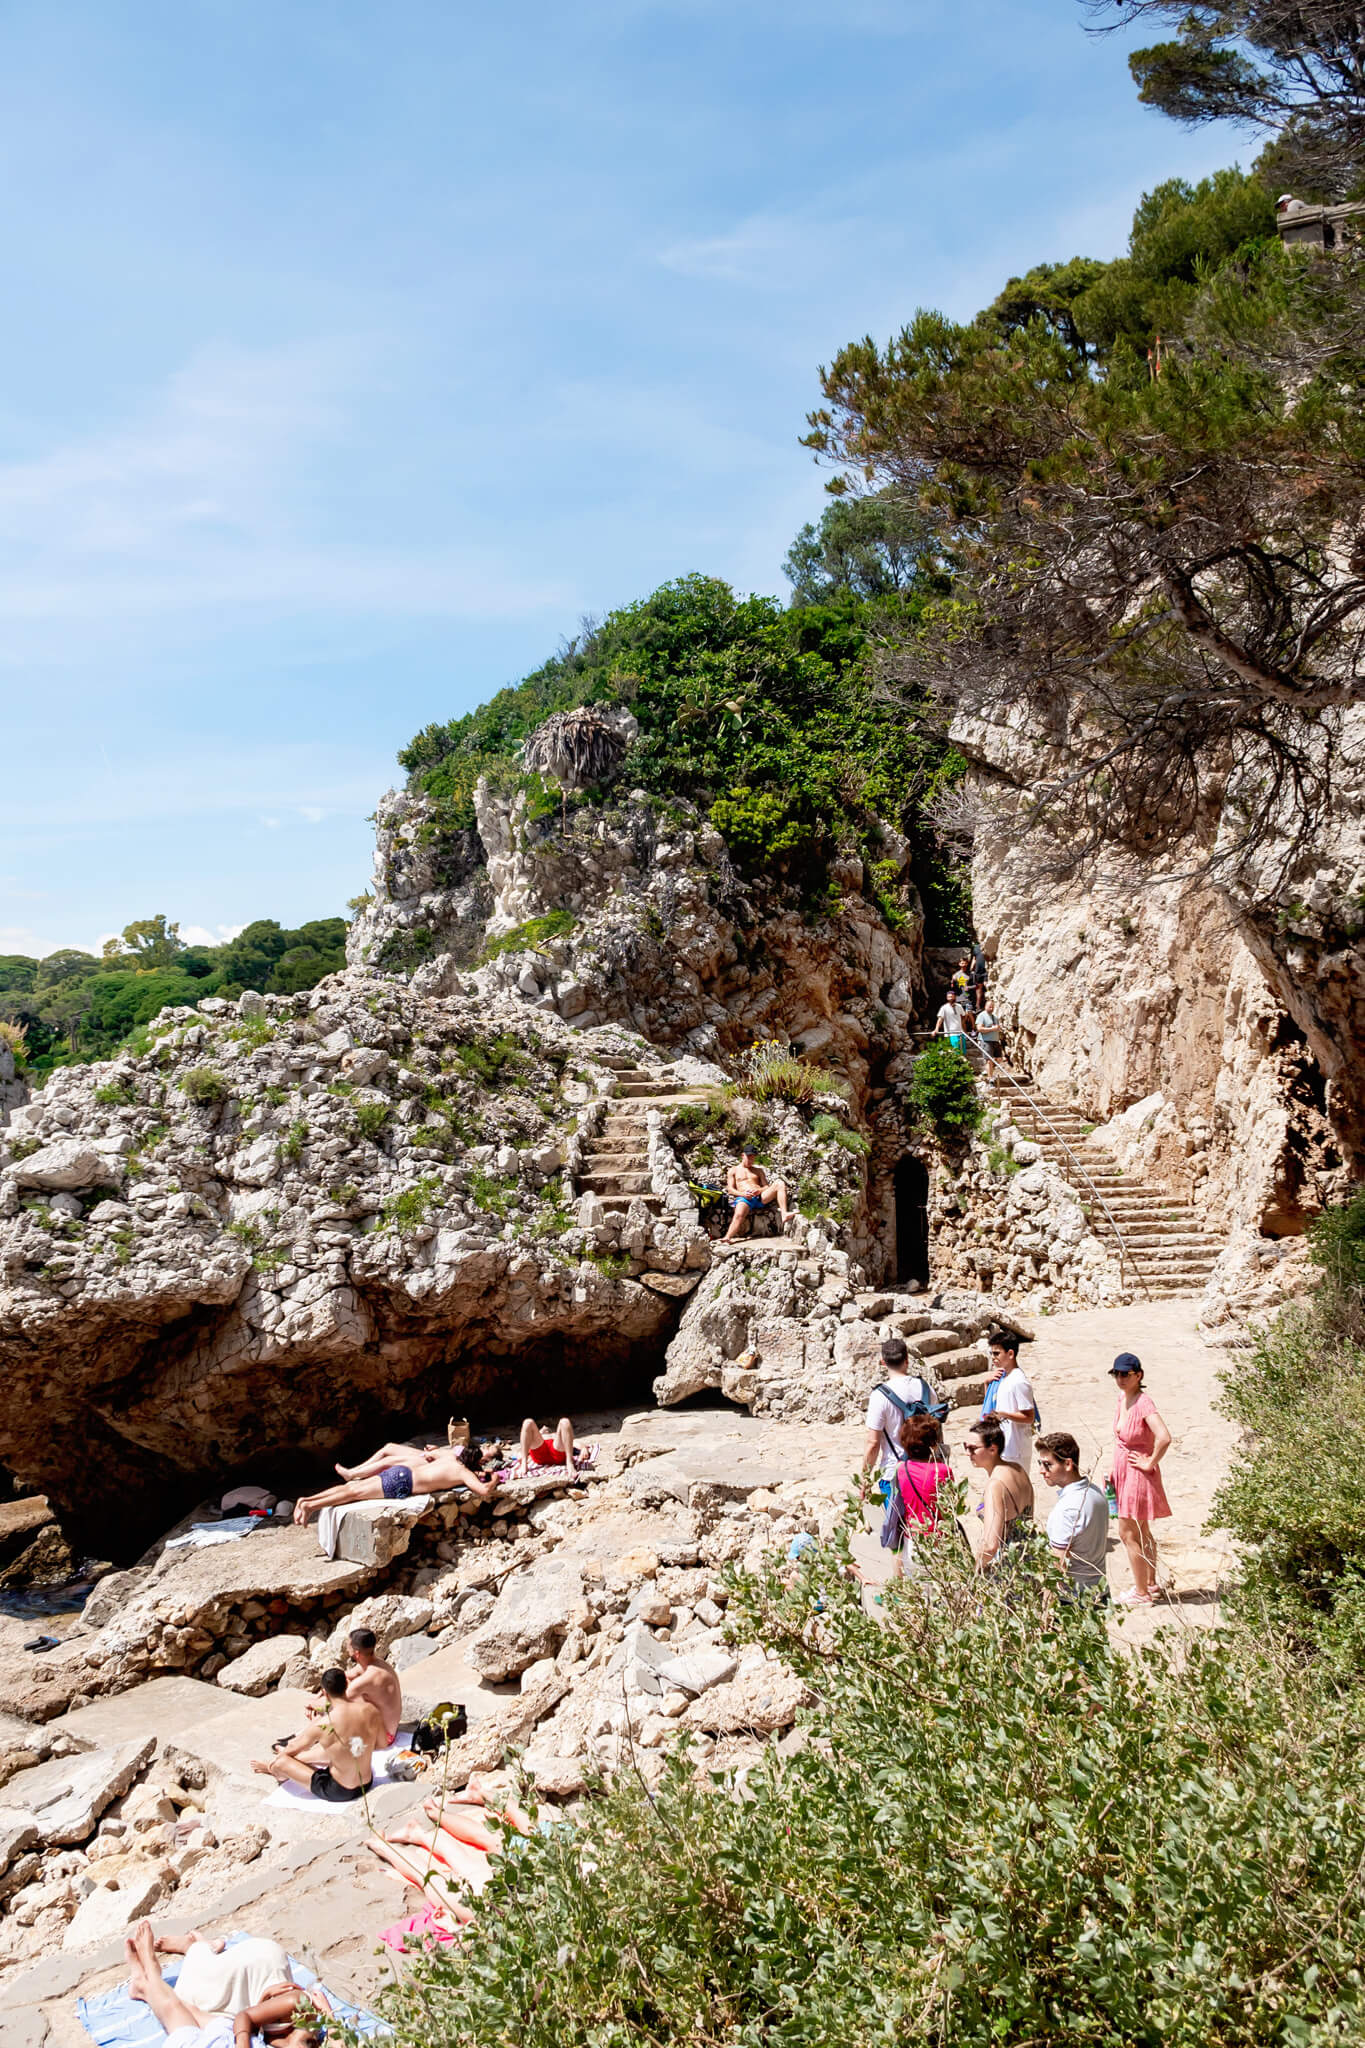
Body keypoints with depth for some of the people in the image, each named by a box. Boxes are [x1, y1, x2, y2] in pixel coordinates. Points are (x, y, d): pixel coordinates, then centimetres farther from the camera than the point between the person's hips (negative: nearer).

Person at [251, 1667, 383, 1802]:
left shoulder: (322, 1725, -24)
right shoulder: (370, 1710, -15)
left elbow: (295, 1747, -3)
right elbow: (382, 1744, 2)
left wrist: (283, 1753, 19)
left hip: (338, 1792, -5)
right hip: (366, 1784, 5)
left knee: (279, 1761, 7)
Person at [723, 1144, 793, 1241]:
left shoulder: (758, 1170, 31)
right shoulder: (733, 1170, 23)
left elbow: (767, 1186, 19)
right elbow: (730, 1189, 10)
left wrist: (759, 1190, -7)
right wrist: (742, 1194, -11)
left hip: (760, 1197, 3)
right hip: (744, 1198, -3)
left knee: (779, 1183, -22)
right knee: (739, 1215, -37)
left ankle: (784, 1214, -37)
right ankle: (727, 1238, -57)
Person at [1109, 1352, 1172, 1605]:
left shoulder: (1143, 1402, -24)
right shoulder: (1122, 1397, 2)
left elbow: (1164, 1438, -37)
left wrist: (1149, 1463, -22)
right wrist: (1115, 1470, 16)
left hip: (1138, 1475, -9)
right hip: (1123, 1474, 9)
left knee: (1127, 1534, -1)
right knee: (1141, 1532, 21)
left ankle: (1141, 1593, 10)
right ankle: (1150, 1582, 36)